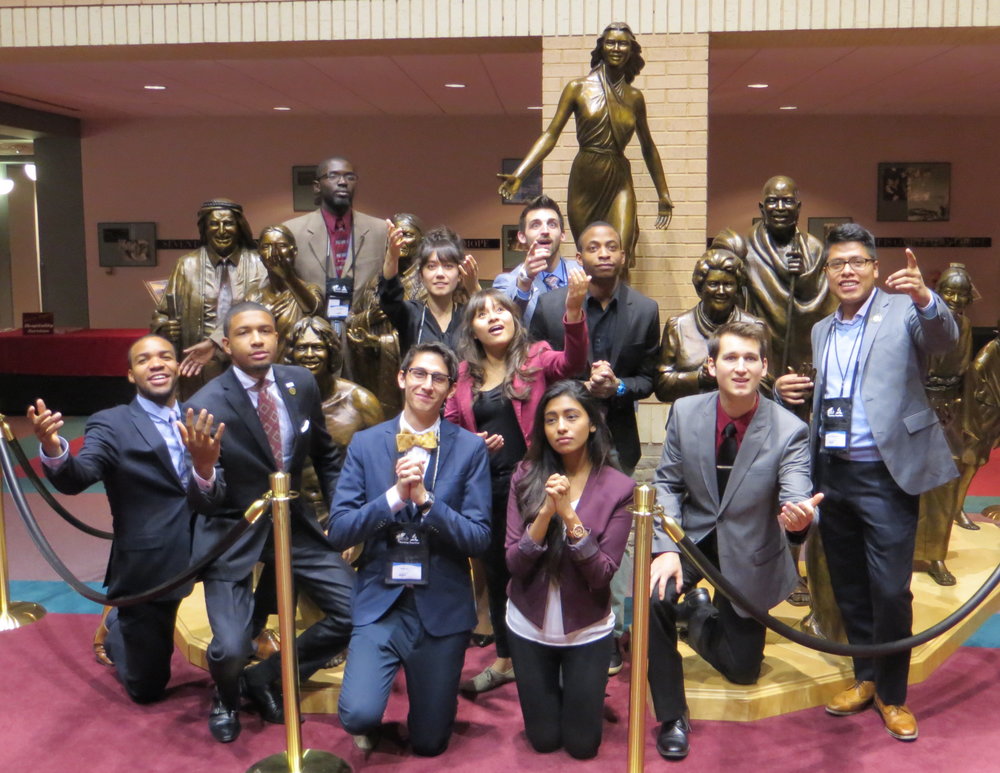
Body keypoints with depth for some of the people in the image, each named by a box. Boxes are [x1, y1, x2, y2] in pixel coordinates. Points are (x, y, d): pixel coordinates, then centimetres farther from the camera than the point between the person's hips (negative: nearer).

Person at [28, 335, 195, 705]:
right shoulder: (111, 425, -6)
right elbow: (77, 478, -22)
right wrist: (54, 451, -44)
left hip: (204, 560, 3)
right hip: (147, 567, -3)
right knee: (147, 688, 11)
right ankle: (117, 627, 44)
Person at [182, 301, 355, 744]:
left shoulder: (301, 383, -5)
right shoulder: (206, 407, -18)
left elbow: (325, 456, 11)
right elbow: (205, 505, -16)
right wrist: (203, 467, -38)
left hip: (295, 523, 4)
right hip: (234, 533, -4)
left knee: (356, 615, -3)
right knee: (231, 651, -16)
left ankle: (266, 678, 21)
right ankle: (226, 697, 24)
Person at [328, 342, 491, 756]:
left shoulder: (470, 448, -4)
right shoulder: (365, 443, -1)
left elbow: (478, 538, -9)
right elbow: (339, 531, -7)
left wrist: (424, 497, -23)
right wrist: (395, 495, -21)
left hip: (442, 608, 0)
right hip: (379, 602, 0)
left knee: (429, 744, 11)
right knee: (358, 715, -20)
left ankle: (427, 711, 47)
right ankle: (370, 725, 18)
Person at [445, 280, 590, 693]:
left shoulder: (536, 357, -4)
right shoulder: (464, 372, 5)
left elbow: (572, 361, -24)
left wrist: (573, 309, -40)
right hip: (484, 485, 4)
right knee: (496, 571, 18)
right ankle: (504, 659, 36)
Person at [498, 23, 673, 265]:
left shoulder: (634, 97, 9)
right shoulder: (578, 88, 2)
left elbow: (648, 147, 17)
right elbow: (551, 135, -2)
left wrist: (663, 195, 18)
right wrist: (519, 174, -15)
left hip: (619, 182, 1)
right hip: (584, 181, -1)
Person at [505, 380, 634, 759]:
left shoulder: (618, 487, -16)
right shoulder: (525, 477, -12)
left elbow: (602, 575, -19)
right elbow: (514, 565, -14)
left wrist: (570, 516, -31)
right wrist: (545, 513, -30)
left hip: (587, 631, -1)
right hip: (529, 627, 1)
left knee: (581, 745, 13)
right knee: (543, 741, 17)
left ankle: (586, 694, 42)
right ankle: (559, 694, 46)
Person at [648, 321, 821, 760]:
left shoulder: (789, 431, -20)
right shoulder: (684, 413, -13)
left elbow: (797, 501, -27)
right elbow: (667, 484, -6)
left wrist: (801, 516, -53)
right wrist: (666, 548, -20)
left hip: (748, 553, 0)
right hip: (693, 535, 1)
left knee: (743, 669, 7)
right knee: (651, 598, -28)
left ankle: (700, 616, 42)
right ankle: (671, 716, -4)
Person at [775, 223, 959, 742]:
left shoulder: (903, 310, -3)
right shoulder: (821, 331, 14)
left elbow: (944, 339, -23)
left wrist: (925, 299, -43)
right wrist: (789, 391, -3)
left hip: (885, 475, -6)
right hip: (831, 473, 6)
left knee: (890, 589, -2)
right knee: (848, 587, 15)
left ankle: (891, 694, 18)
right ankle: (866, 678, 32)